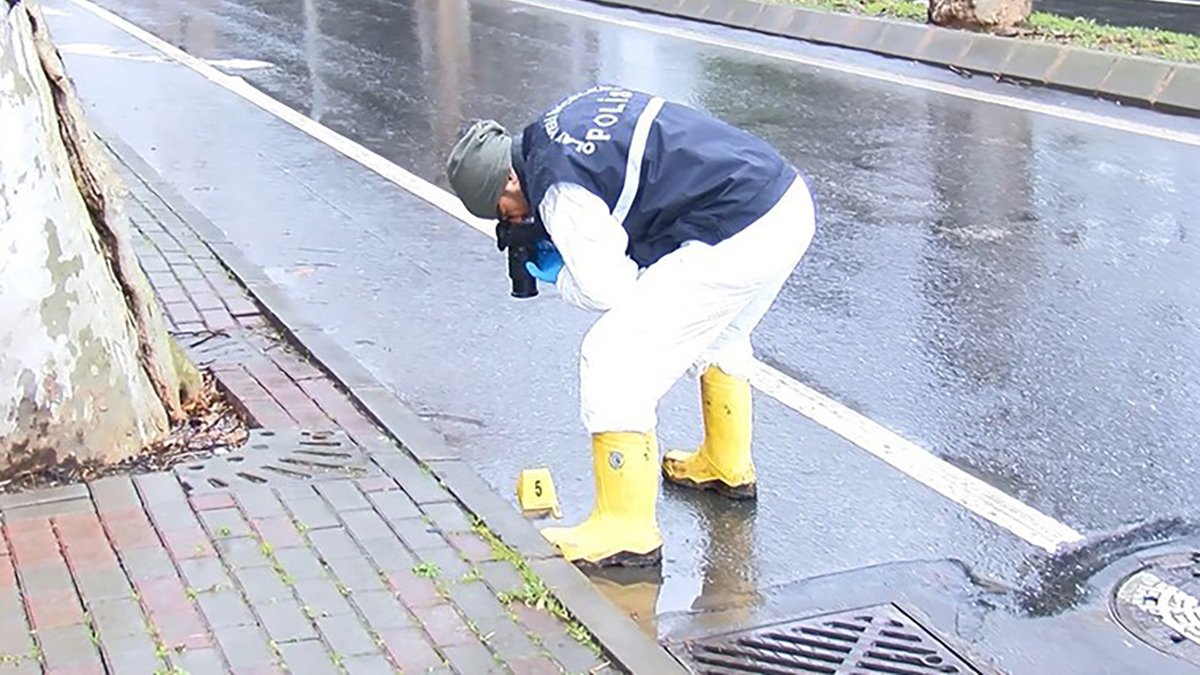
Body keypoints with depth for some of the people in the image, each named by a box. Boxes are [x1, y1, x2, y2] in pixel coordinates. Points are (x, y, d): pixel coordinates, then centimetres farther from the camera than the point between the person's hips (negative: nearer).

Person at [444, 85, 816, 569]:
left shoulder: (557, 188, -10)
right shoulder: (573, 113, 16)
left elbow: (612, 290, -8)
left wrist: (557, 276, 13)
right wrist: (572, 245, 20)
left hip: (740, 241, -10)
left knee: (614, 361, -4)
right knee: (719, 332, 34)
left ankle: (626, 530, 4)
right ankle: (728, 466, 50)